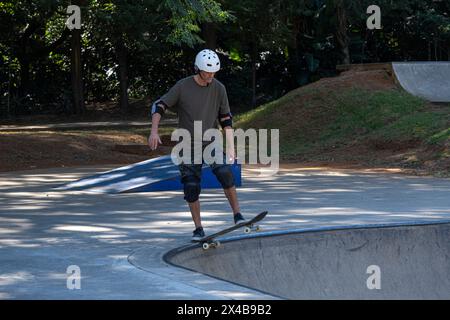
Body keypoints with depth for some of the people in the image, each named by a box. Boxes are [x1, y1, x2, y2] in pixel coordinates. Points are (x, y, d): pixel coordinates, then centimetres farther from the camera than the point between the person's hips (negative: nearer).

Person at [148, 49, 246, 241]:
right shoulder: (183, 87, -8)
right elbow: (159, 106, -4)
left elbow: (226, 118, 5)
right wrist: (154, 131, -18)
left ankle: (237, 215, -11)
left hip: (211, 143, 1)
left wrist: (230, 147, 0)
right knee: (191, 189, -3)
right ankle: (198, 229, 8)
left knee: (225, 174, -22)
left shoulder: (218, 89, 0)